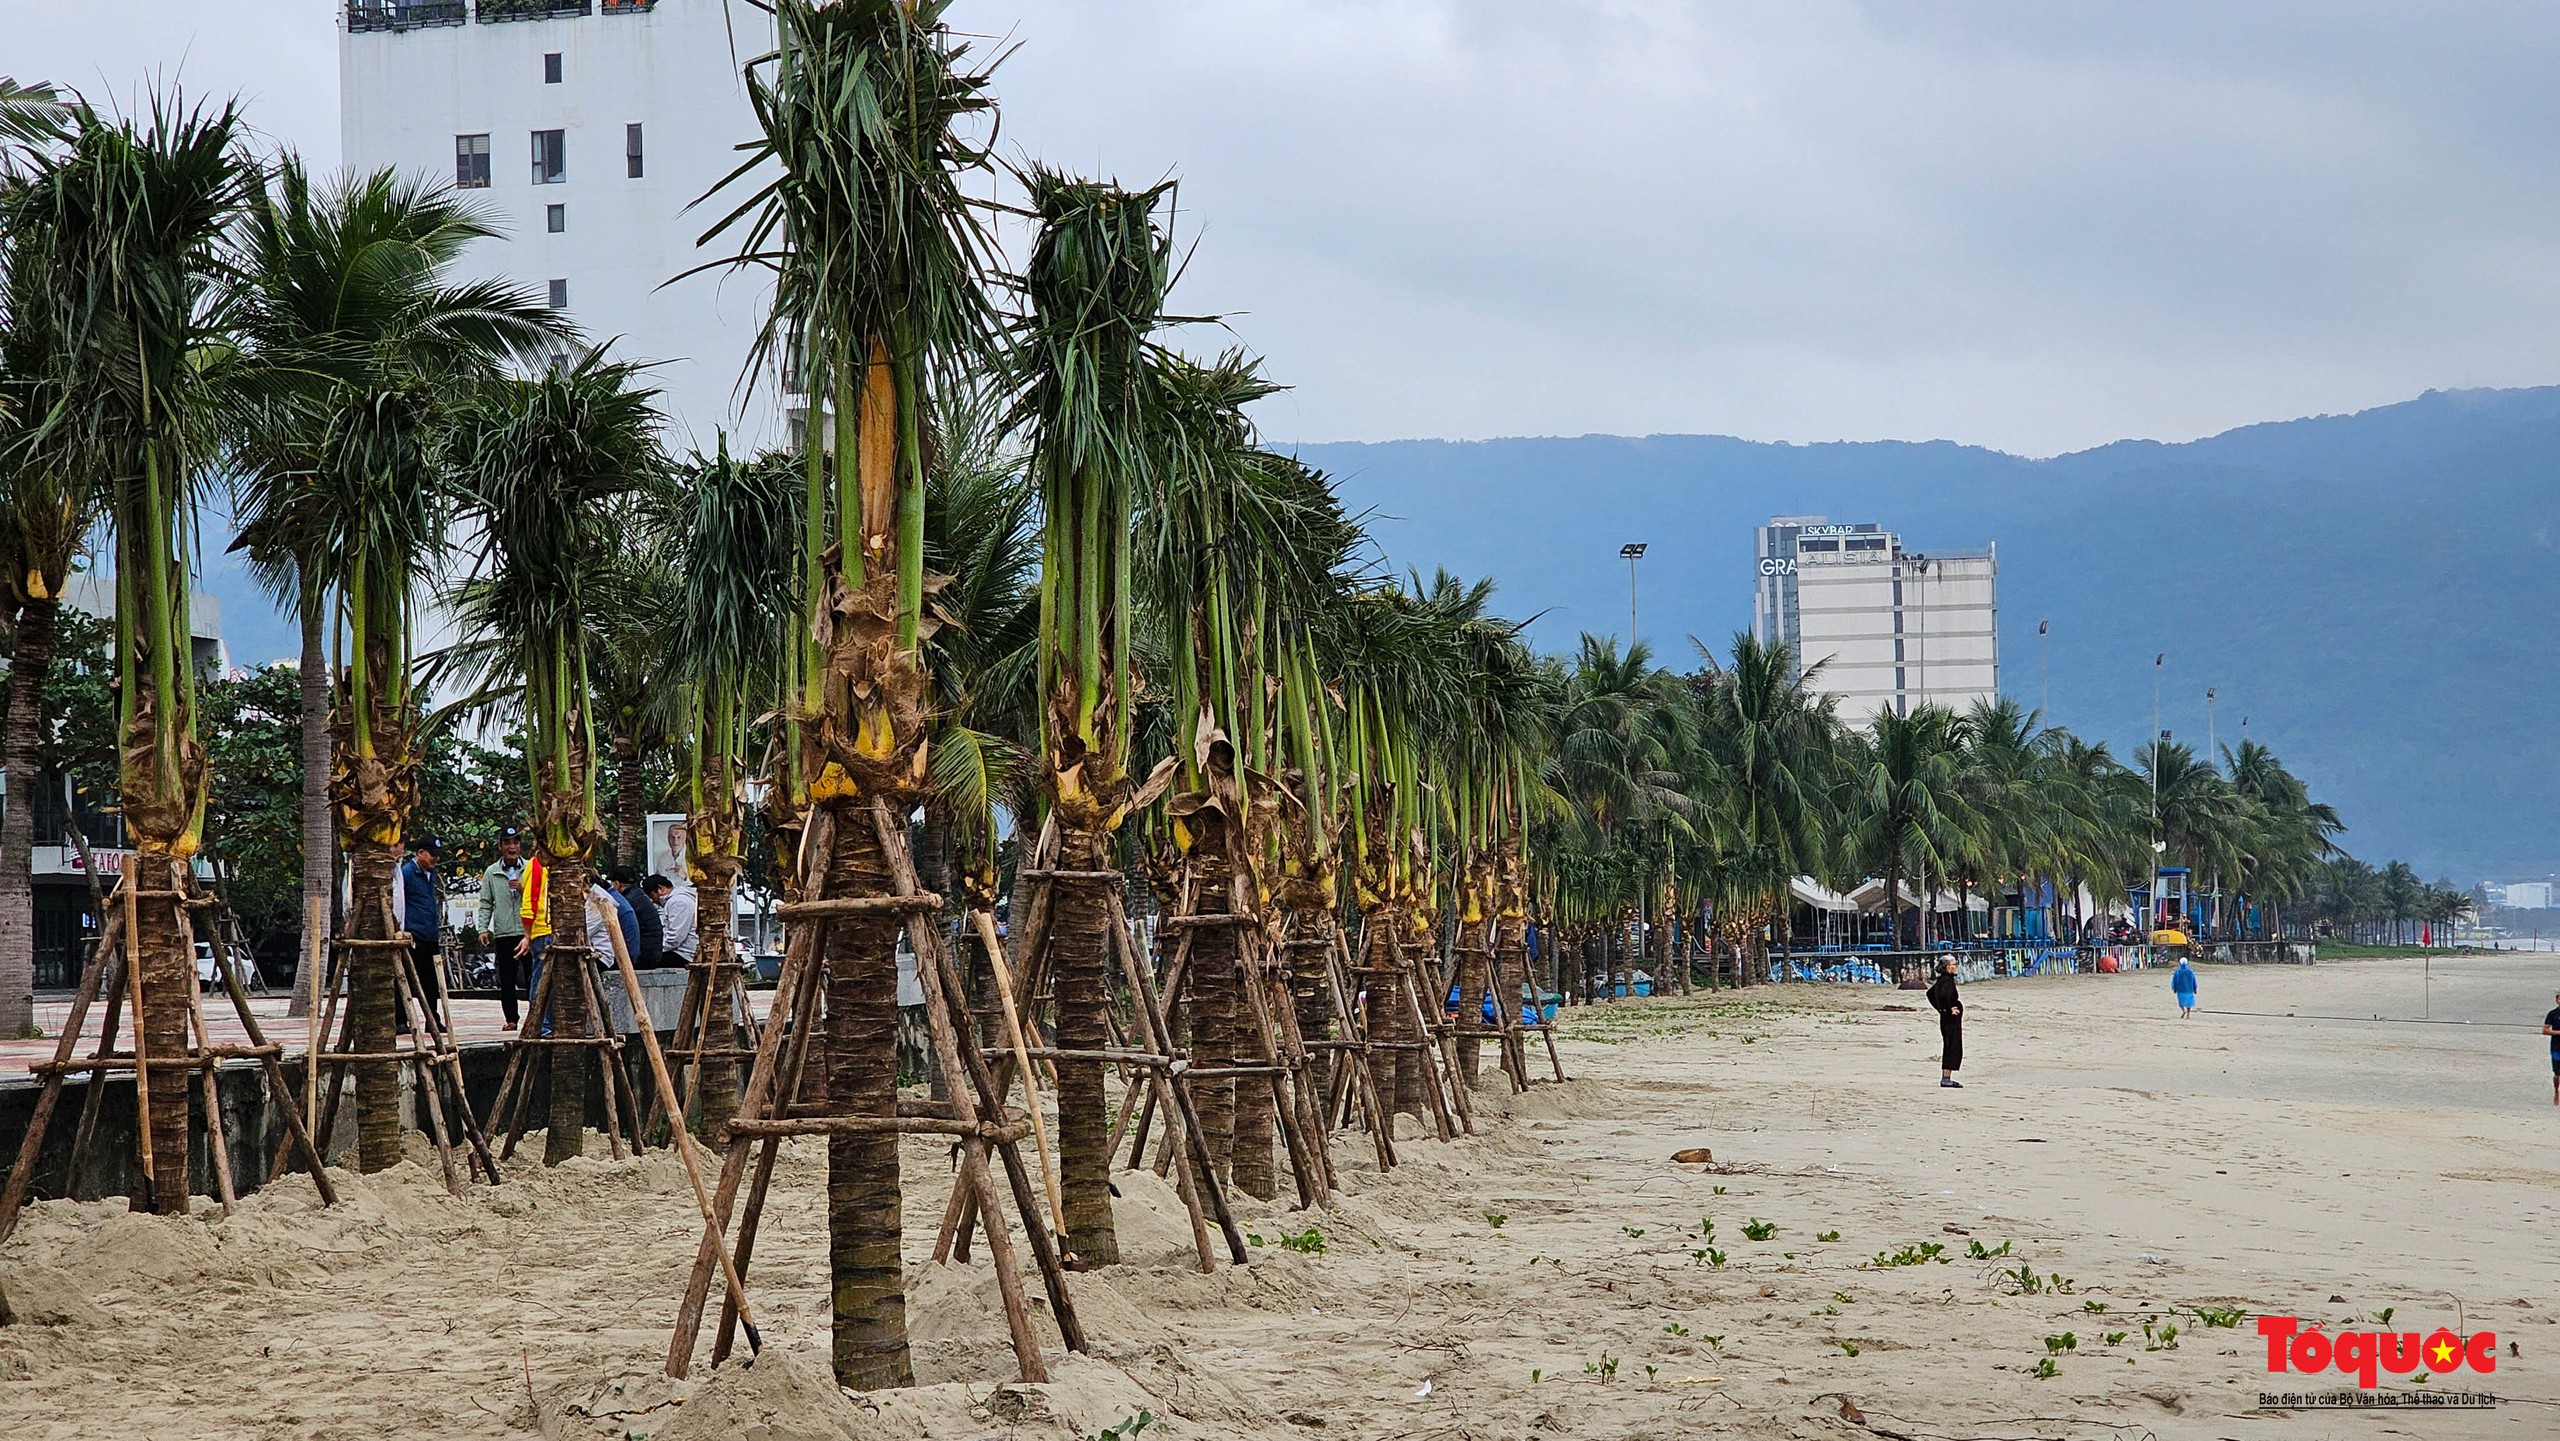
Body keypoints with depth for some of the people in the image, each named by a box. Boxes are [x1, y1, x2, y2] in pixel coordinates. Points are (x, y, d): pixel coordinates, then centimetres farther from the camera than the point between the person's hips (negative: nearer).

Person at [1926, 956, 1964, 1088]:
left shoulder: (1941, 980, 12)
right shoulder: (1948, 981, -17)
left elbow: (1930, 994, 25)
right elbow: (1943, 995, -35)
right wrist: (1949, 1009, -23)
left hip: (1945, 1017, 10)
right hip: (1951, 1018, -10)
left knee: (1948, 1049, 14)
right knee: (1953, 1048, -7)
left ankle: (1945, 1078, 17)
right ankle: (1946, 1078, -8)